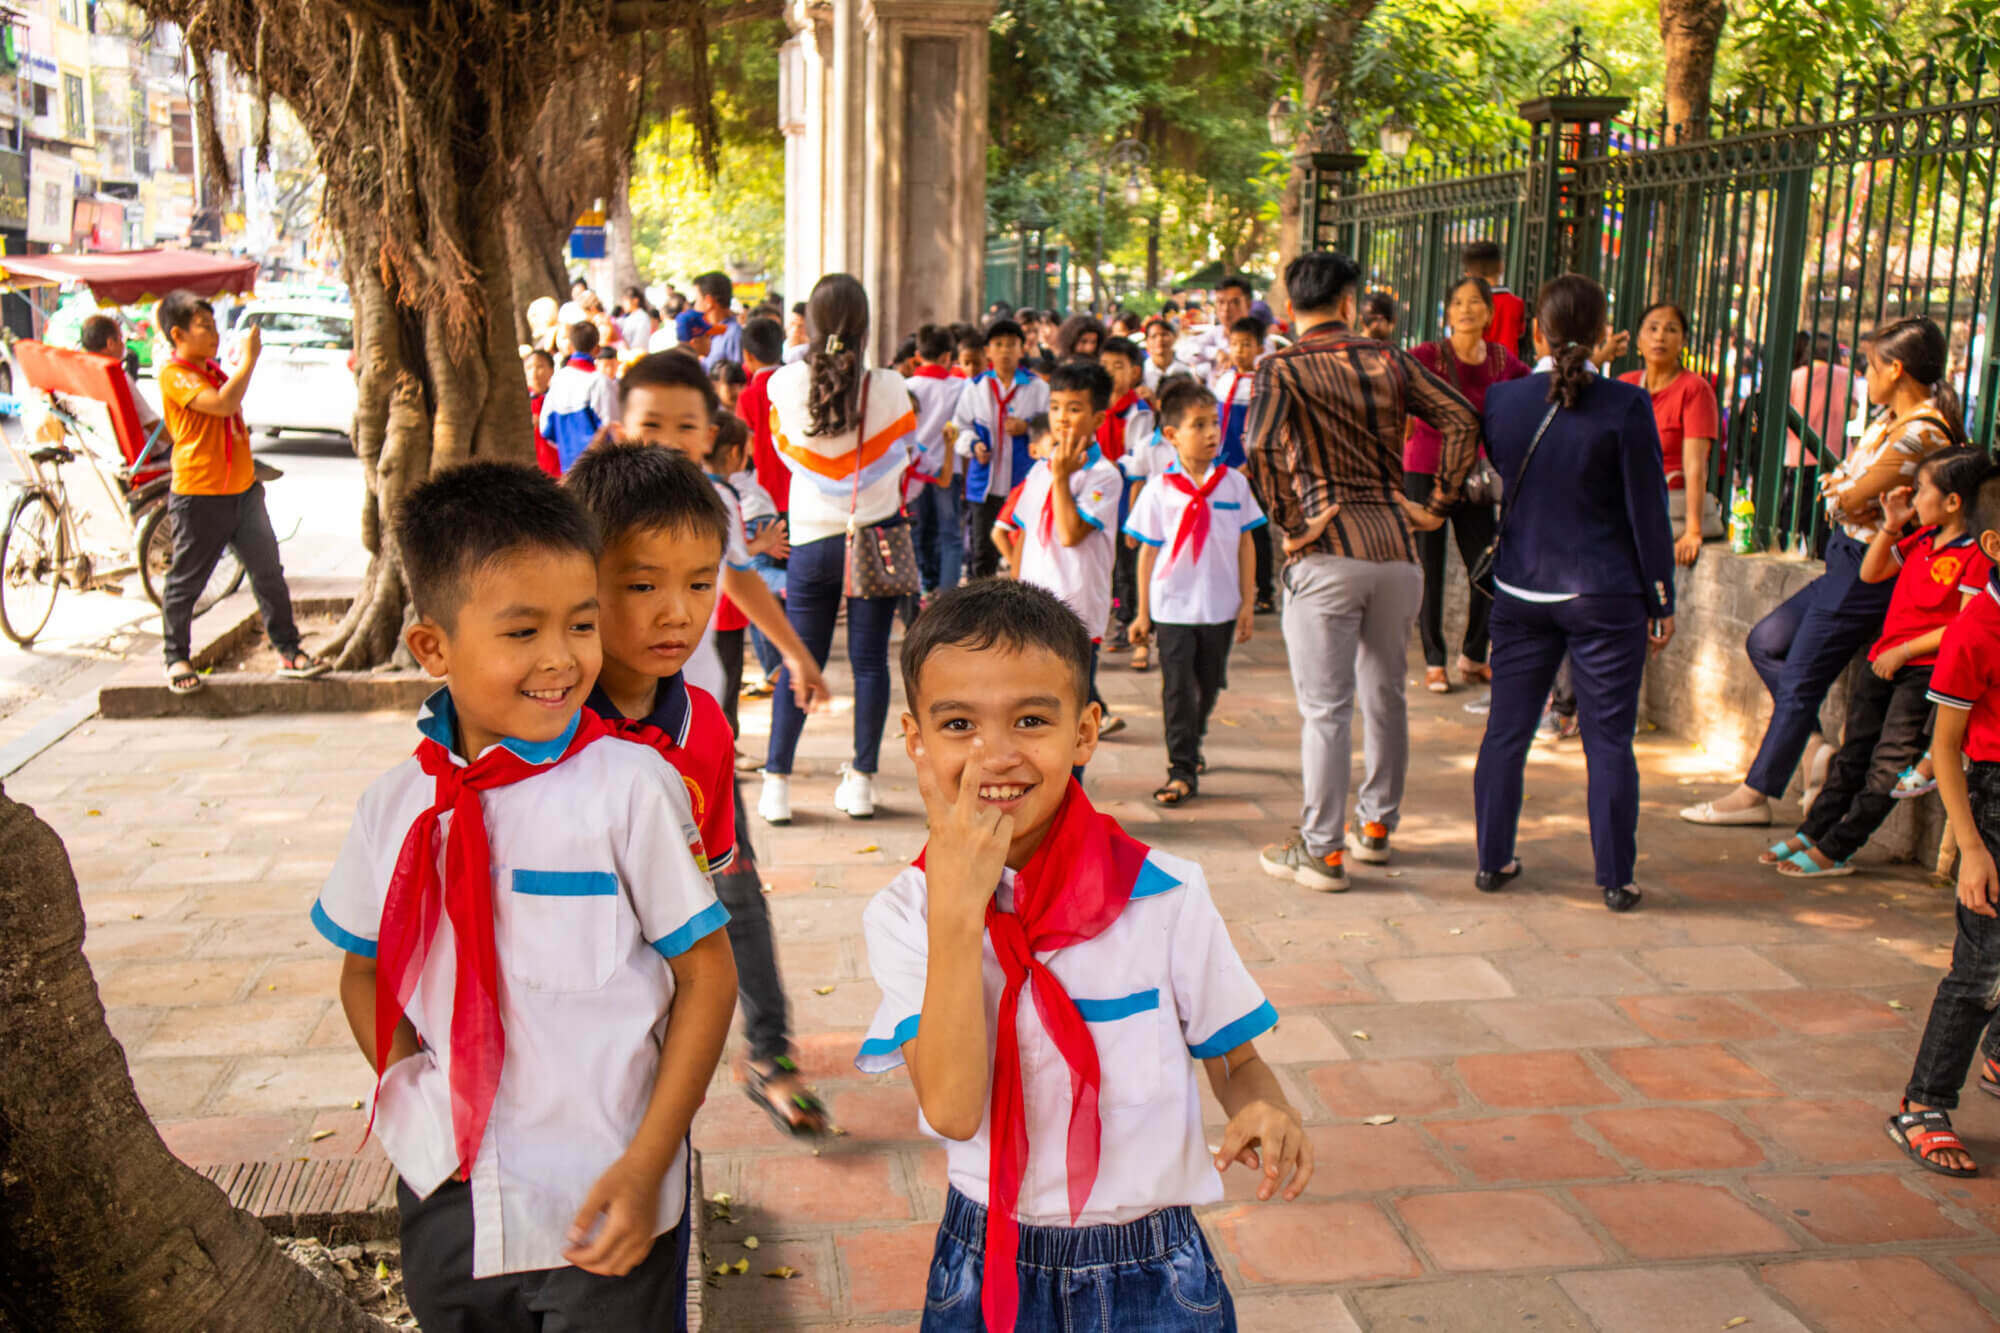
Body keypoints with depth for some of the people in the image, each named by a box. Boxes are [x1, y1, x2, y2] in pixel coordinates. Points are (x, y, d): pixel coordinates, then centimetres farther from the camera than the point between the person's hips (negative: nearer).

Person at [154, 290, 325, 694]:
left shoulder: (214, 370, 16)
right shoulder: (174, 375, -12)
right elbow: (223, 403, -28)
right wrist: (249, 357, -21)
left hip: (242, 489, 8)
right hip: (198, 495, -8)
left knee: (269, 572, 6)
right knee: (185, 582, 5)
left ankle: (288, 651, 13)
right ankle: (176, 658, 19)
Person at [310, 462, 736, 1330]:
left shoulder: (629, 786, -14)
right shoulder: (398, 805, -2)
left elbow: (707, 974, -10)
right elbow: (365, 970, 13)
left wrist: (646, 1166, -12)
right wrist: (415, 1103, 1)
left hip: (602, 1203, -3)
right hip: (448, 1201, 4)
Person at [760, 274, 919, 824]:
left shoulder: (784, 385, -8)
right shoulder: (888, 387, -12)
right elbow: (908, 452, 4)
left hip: (812, 541, 1)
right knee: (869, 660, 6)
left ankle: (776, 783, 7)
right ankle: (861, 781, 11)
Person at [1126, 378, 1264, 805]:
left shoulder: (1234, 483, 0)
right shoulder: (1159, 489, -5)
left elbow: (1245, 545, 5)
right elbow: (1148, 551, 0)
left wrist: (1247, 603, 3)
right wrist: (1143, 612, 2)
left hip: (1220, 606, 2)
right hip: (1172, 606, -2)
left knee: (1209, 684, 16)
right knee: (1177, 688, -1)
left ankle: (1192, 742, 40)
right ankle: (1182, 769, 6)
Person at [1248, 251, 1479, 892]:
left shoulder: (1282, 368, -2)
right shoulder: (1390, 361, 8)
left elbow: (1261, 448, -19)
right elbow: (1463, 421, 1)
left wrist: (1287, 522, -9)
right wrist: (1437, 505, 5)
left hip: (1328, 551, -4)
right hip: (1395, 546, 4)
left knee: (1326, 707, 1)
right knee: (1386, 695, 18)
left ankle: (1322, 851, 7)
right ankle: (1377, 825, 31)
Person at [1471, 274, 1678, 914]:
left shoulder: (1502, 399, -2)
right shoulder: (1625, 406, -10)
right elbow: (1647, 509, -6)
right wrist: (1661, 602, 0)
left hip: (1520, 592, 3)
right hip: (1606, 596, -3)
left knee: (1506, 732, 11)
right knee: (1608, 740, 5)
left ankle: (1493, 861, 19)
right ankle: (1615, 880, 10)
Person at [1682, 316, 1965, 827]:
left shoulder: (1921, 434, -22)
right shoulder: (1893, 419, 8)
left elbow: (1851, 498, -18)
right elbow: (1838, 485, 10)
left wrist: (1841, 485, 1)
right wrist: (1847, 485, -10)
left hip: (1868, 571, -10)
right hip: (1847, 560, 10)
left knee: (1801, 681, -2)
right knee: (1765, 642, 12)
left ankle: (1755, 794, 9)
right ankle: (1817, 746, 14)